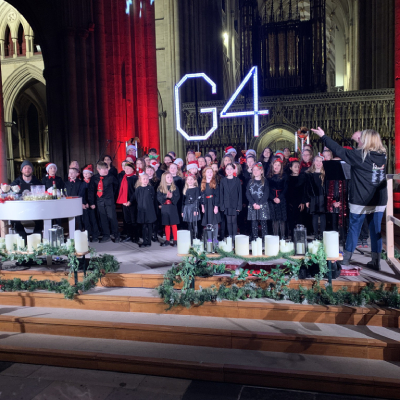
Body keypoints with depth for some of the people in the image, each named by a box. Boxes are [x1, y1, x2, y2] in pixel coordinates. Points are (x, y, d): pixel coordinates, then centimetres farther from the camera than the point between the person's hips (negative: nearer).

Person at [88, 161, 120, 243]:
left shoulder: (111, 177, -4)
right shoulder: (94, 178, 0)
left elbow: (116, 185, 13)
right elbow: (90, 191, 3)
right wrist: (91, 203, 0)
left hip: (109, 201, -2)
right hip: (99, 202, 3)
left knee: (112, 218, -2)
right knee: (102, 219, 8)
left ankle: (117, 236, 10)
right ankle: (106, 236, 19)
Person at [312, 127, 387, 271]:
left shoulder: (360, 156, -12)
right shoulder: (383, 156, 5)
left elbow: (339, 150, -9)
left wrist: (323, 136, 0)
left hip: (361, 201, -5)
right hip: (379, 201, 5)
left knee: (354, 228, 6)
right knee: (376, 230, 9)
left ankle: (346, 258, 17)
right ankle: (376, 262, 13)